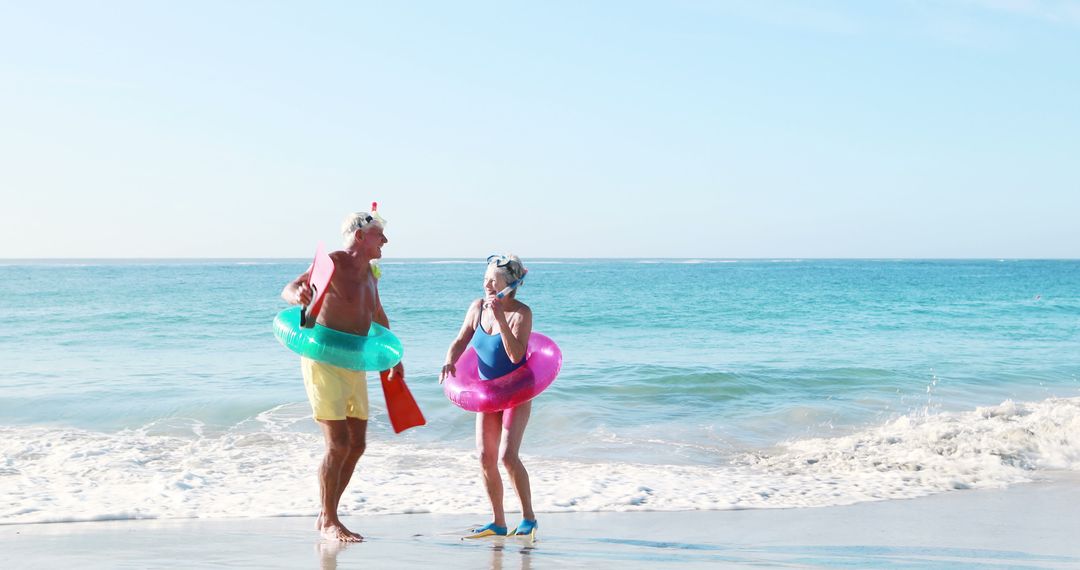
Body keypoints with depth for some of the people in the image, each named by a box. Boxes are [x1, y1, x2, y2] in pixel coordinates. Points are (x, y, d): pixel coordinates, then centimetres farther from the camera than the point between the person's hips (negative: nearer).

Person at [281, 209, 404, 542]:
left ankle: (326, 517, 19)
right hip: (324, 362, -8)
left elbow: (378, 314, 29)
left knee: (357, 445, 9)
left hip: (354, 366, 8)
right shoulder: (333, 263, -12)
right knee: (338, 444, -10)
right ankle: (329, 522, 2)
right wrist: (297, 295, -51)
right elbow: (288, 290, -26)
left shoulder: (369, 272, 11)